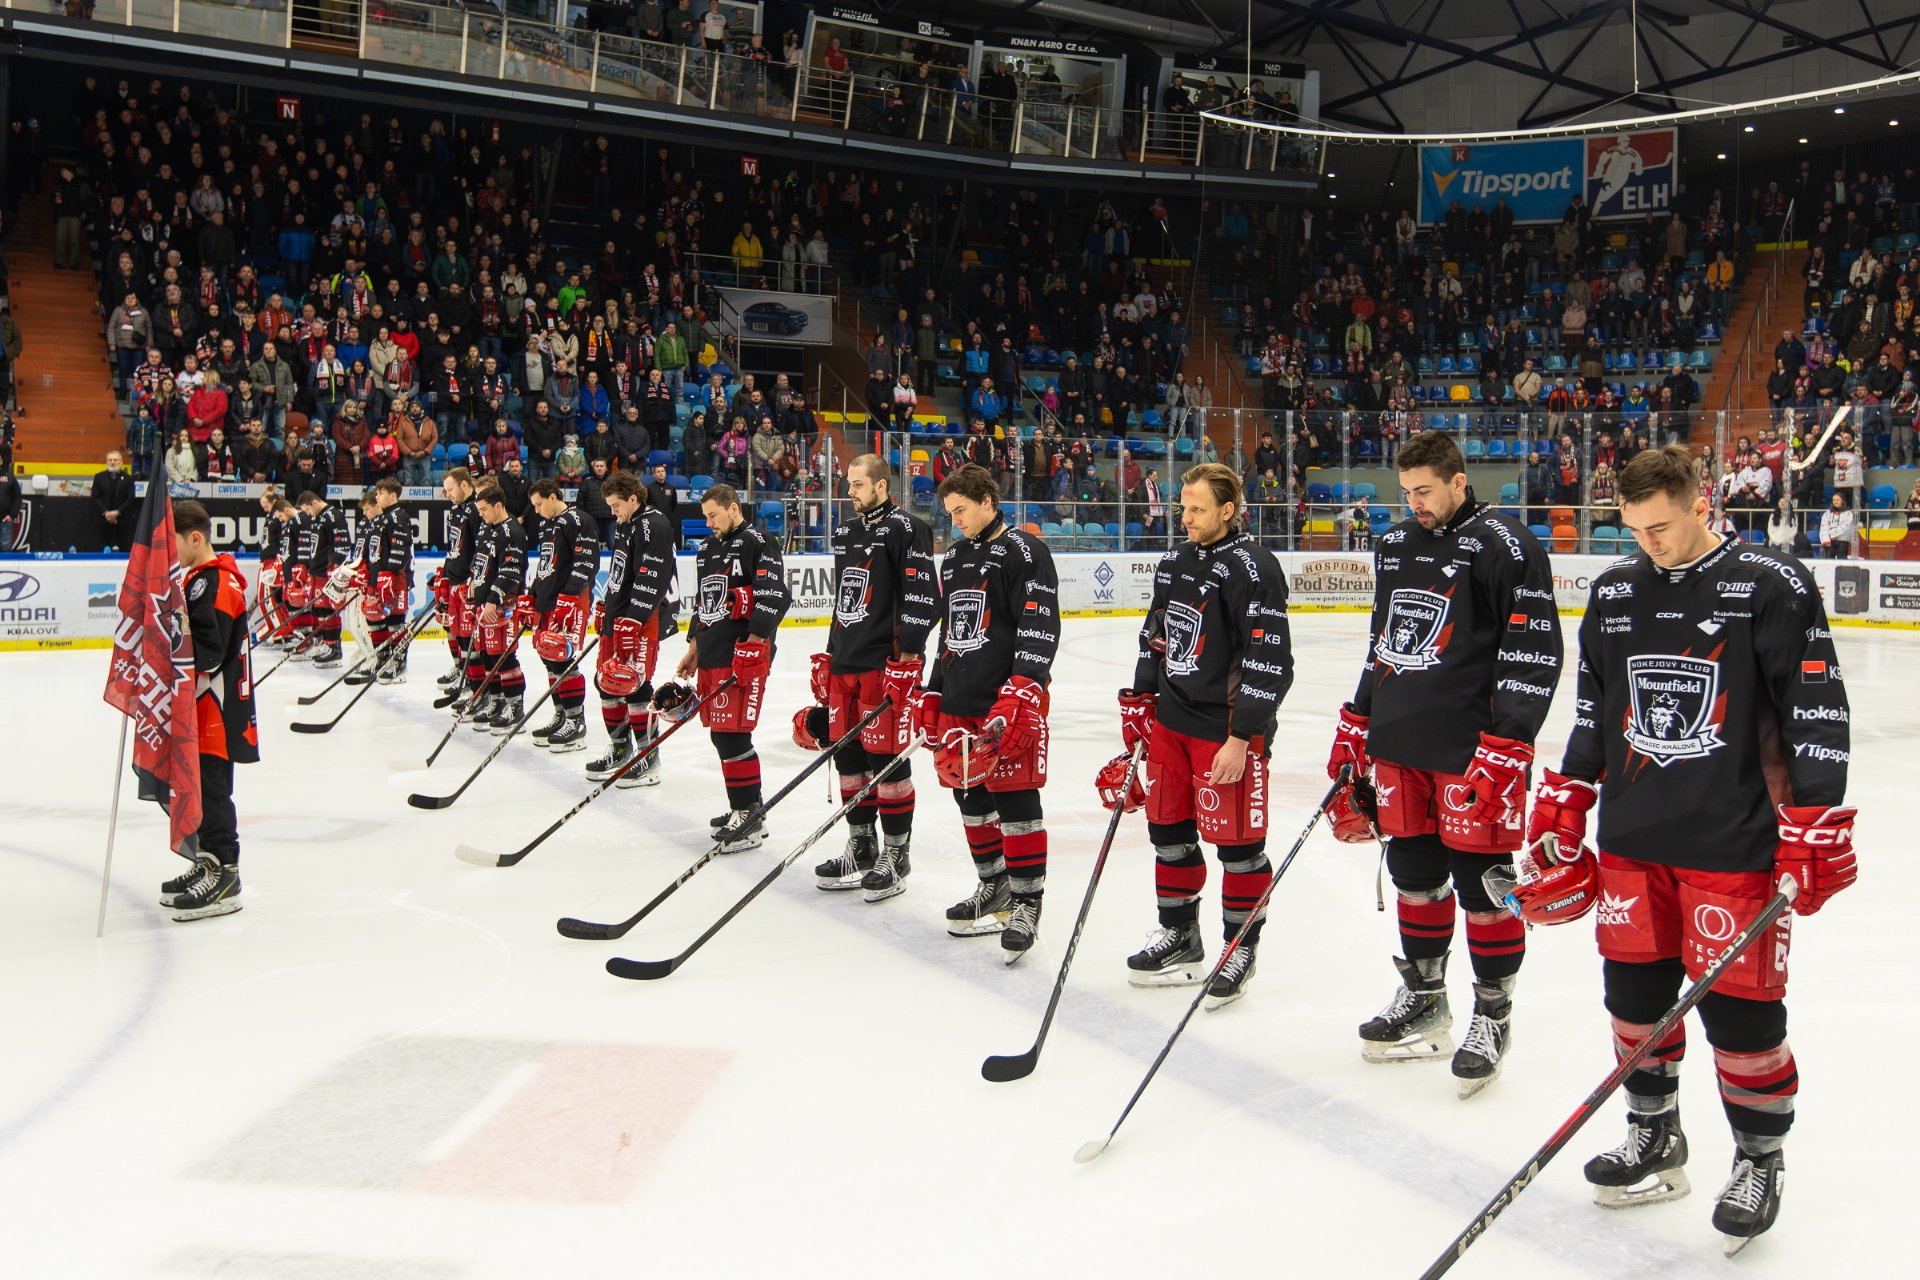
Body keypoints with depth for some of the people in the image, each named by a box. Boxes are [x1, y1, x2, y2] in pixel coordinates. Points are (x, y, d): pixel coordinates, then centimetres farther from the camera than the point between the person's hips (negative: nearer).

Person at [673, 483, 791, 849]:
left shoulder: (758, 543, -8)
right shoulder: (707, 550, 21)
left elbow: (773, 597, -18)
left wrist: (752, 644, -22)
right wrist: (694, 649, 26)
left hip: (745, 655, -9)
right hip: (711, 655, 9)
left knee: (733, 734, -13)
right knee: (719, 734, 11)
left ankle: (751, 820, -8)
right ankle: (744, 806, 23)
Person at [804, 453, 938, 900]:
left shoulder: (905, 528, -9)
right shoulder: (846, 531, 18)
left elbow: (921, 595, -16)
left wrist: (907, 660, -19)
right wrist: (827, 659, 22)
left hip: (886, 663, -8)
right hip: (845, 662, 8)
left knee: (887, 757, -5)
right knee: (847, 754, 11)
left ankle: (895, 855, 6)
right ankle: (861, 849, 24)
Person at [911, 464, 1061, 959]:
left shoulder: (1024, 551, -8)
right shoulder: (954, 559, 18)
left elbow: (1040, 626, -16)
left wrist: (1021, 694, -25)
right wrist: (932, 692, 22)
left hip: (1009, 702, -8)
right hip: (958, 702, 8)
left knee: (1015, 801, -6)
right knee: (971, 798, 13)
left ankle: (1026, 904, 3)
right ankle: (993, 889, 27)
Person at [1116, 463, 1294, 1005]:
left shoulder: (1251, 569, -16)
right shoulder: (1174, 562, 11)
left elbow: (1269, 661, -20)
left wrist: (1241, 738, -21)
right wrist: (1139, 700, 17)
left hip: (1228, 729, -8)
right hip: (1171, 718, 8)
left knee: (1237, 840, 1)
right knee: (1168, 828, 14)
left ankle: (1241, 949, 16)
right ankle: (1180, 936, 30)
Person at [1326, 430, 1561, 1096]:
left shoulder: (1506, 546, -10)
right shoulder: (1395, 544, 14)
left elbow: (1533, 654, -14)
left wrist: (1503, 748, -19)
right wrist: (1355, 724, 21)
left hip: (1472, 750, -7)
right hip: (1398, 744, 7)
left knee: (1481, 881, -1)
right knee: (1414, 874, 14)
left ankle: (1493, 1016, 15)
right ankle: (1423, 999, 30)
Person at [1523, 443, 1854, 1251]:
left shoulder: (1773, 586, -9)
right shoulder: (1614, 590, 8)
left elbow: (1817, 709, -9)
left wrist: (1814, 829, -12)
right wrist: (1562, 806, 14)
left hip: (1735, 843, -5)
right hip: (1631, 837, 5)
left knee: (1738, 1002, -1)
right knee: (1635, 991, 11)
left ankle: (1759, 1160, 21)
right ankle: (1655, 1141, 30)